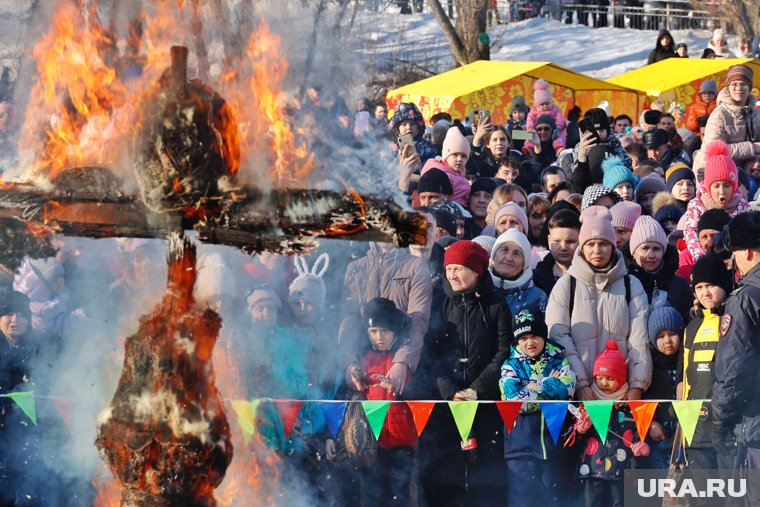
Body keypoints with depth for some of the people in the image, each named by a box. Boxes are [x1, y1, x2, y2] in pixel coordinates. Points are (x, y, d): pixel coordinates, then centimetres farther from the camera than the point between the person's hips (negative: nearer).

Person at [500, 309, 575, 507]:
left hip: (555, 441, 1)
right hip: (522, 444, -1)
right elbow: (515, 400, -11)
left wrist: (534, 388, -8)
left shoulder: (559, 360, 9)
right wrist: (550, 385, -5)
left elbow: (567, 388, -10)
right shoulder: (511, 366, 5)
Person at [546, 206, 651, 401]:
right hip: (576, 391, -1)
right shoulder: (566, 286, 6)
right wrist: (580, 384, -11)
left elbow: (639, 338, 2)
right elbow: (557, 336, -2)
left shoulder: (631, 286, 10)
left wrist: (636, 387, -9)